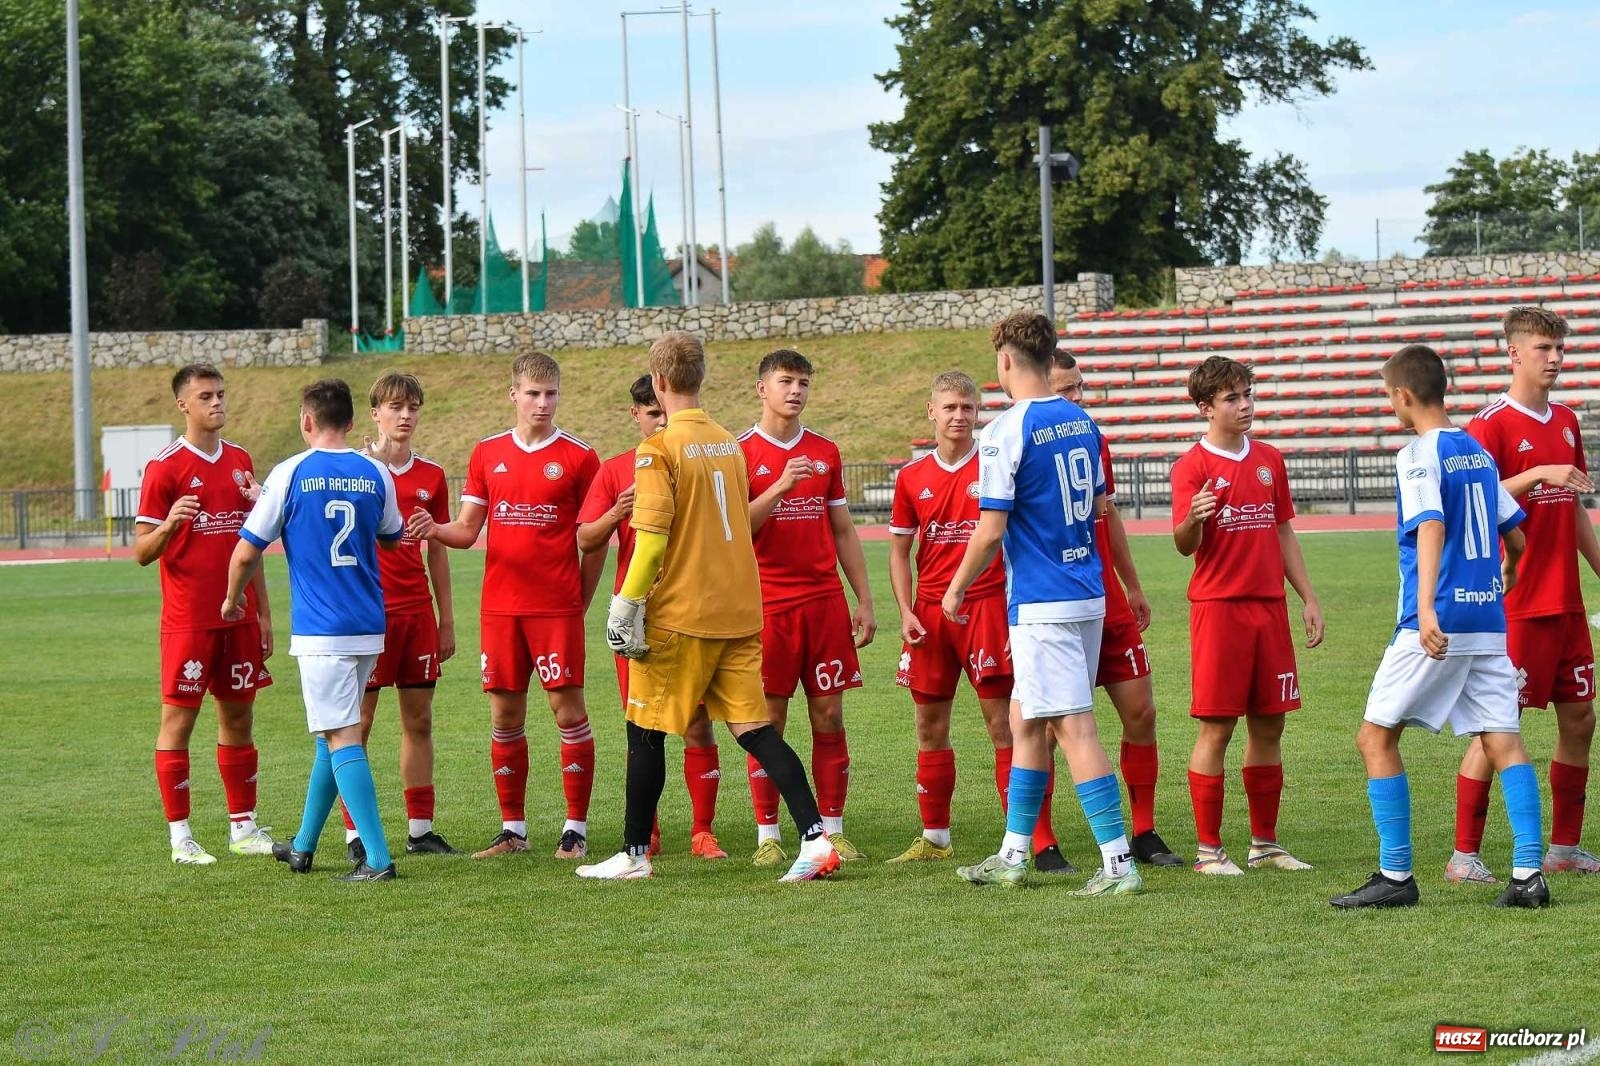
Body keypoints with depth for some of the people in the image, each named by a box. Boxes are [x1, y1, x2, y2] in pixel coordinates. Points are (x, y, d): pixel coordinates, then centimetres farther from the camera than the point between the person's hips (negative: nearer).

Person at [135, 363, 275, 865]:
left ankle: (244, 828, 16)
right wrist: (168, 524, -29)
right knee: (178, 718, -2)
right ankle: (180, 837, 1)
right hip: (188, 620, -6)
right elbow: (142, 551, -8)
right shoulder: (164, 467, -7)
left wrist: (263, 612, 14)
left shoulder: (240, 461, 12)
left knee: (238, 715, 9)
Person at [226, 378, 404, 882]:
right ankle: (303, 845, 27)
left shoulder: (290, 473, -6)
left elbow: (247, 553, -3)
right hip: (369, 627, 5)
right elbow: (392, 537, 23)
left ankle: (377, 858, -15)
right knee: (333, 732, 17)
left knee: (341, 737, -7)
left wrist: (232, 599, 16)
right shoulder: (375, 473, 5)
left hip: (319, 629, -5)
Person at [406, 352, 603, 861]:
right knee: (505, 714, 6)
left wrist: (580, 605, -1)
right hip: (500, 605, 3)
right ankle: (513, 829, 15)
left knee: (568, 709, -4)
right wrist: (436, 530, -12)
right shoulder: (487, 454, 8)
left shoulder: (578, 457, -2)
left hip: (557, 608, -3)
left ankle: (576, 829, 3)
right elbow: (467, 530, 9)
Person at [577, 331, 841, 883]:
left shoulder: (659, 449, -11)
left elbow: (651, 539, -18)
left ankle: (634, 854, 13)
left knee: (646, 733, 7)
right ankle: (815, 837, -6)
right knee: (755, 728, 5)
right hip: (739, 610, 6)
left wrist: (627, 607, -13)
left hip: (680, 612, -6)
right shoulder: (729, 443, 11)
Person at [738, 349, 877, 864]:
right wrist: (780, 486, -21)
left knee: (829, 715, 2)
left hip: (826, 600, 4)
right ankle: (767, 836, 4)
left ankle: (833, 830, 8)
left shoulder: (826, 452, 12)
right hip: (767, 604, -4)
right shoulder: (741, 452, -1)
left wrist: (864, 601, 11)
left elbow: (843, 531, 16)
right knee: (768, 719, -1)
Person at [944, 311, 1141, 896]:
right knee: (1025, 721, 17)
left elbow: (990, 532, -15)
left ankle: (1119, 864, -8)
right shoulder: (1082, 423, 9)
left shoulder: (1006, 432, -15)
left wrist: (956, 587, -1)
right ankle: (1013, 855, 23)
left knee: (1074, 729, -7)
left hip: (1042, 603, -8)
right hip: (1087, 593, 8)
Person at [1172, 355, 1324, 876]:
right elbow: (1184, 544, -13)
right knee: (1216, 728, -4)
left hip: (1270, 607, 6)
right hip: (1218, 605, -6)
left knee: (1269, 725, 8)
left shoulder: (1269, 460, 12)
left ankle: (1265, 842, 16)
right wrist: (1193, 520, -36)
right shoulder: (1192, 466, -6)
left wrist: (1308, 598, 14)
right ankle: (1208, 849, 1)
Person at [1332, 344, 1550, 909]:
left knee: (1376, 737, 2)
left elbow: (1432, 526, -23)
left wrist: (1427, 608, -34)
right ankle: (1529, 874, -6)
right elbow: (1514, 533, 20)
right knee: (1503, 741, 3)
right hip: (1488, 620, 7)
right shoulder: (1479, 453, 14)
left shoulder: (1418, 456, -8)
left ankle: (1396, 876, 1)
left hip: (1435, 624, -7)